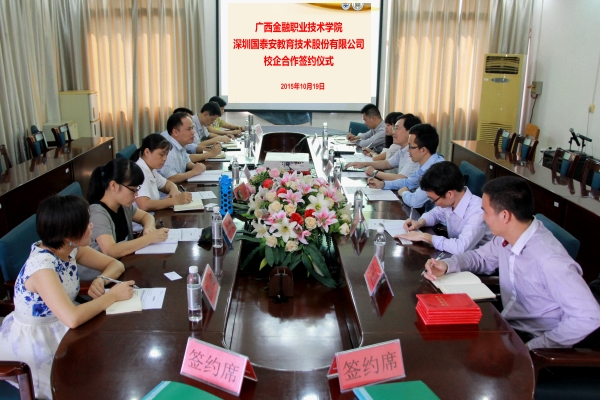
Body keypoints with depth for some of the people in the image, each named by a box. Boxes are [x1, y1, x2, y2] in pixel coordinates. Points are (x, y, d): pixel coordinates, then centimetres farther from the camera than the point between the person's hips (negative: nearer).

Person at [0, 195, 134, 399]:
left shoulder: (71, 249, -9)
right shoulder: (41, 266, -31)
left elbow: (115, 264, 2)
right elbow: (72, 318, -41)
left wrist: (101, 280, -19)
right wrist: (113, 295, -28)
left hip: (59, 327, 7)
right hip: (33, 340, -7)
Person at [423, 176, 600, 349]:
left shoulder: (548, 261, -30)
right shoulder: (507, 237, -7)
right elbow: (481, 256, 12)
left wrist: (532, 347, -24)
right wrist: (447, 265, -7)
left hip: (536, 340, -7)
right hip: (510, 326, 7)